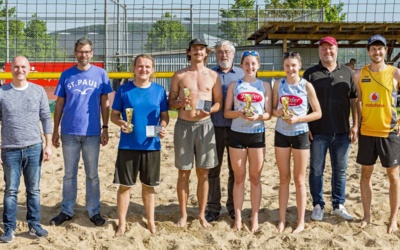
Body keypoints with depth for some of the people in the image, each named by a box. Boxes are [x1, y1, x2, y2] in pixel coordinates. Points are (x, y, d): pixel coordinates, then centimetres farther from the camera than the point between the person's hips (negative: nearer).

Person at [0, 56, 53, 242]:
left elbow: (46, 119, 5)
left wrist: (48, 145, 0)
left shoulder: (38, 91, 3)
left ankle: (34, 225, 19)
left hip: (34, 148, 1)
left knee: (34, 190, 9)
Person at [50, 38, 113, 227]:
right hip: (69, 132, 1)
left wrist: (105, 128, -1)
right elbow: (59, 104, 6)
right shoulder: (66, 75, 3)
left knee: (92, 174, 8)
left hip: (92, 133, -1)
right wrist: (55, 130, 3)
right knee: (69, 174, 10)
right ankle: (66, 211, 20)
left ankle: (94, 211, 17)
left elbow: (105, 103, 4)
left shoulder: (100, 74, 1)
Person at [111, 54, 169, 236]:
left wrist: (163, 127, -13)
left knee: (148, 185, 13)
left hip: (151, 146, 1)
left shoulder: (159, 90, 2)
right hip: (128, 146, -1)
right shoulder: (124, 89, -2)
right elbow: (114, 115, 3)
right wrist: (121, 123, -19)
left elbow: (164, 115, 7)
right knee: (124, 185, 5)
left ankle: (150, 221, 27)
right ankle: (122, 223, 19)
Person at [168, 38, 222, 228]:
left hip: (205, 125, 1)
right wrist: (180, 102, -15)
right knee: (183, 172, 4)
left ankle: (202, 215, 17)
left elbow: (219, 102, 7)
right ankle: (183, 214, 16)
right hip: (184, 126, -1)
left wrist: (209, 110, -14)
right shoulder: (179, 75, 5)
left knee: (203, 173, 6)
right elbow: (170, 102, 6)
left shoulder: (213, 75, 7)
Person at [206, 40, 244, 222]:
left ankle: (233, 206, 21)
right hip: (214, 127, 0)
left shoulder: (242, 74, 7)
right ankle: (213, 207, 15)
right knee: (213, 169, 5)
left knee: (235, 169, 7)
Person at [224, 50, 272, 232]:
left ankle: (255, 218, 15)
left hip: (257, 135, 0)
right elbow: (226, 112, 2)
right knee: (239, 177, 7)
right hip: (237, 134, 0)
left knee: (255, 177, 7)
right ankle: (238, 217, 14)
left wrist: (257, 116, -19)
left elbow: (268, 114, 2)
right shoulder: (234, 85, 4)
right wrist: (239, 113, -18)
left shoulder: (264, 86, 4)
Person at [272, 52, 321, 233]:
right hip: (281, 134, 2)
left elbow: (318, 113, -4)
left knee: (299, 180, 5)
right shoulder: (279, 84, 2)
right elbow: (272, 109, 7)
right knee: (284, 179, 10)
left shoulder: (306, 86, -5)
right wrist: (278, 112, -16)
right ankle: (282, 219, 17)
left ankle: (301, 221, 14)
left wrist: (298, 119, -16)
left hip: (300, 134, -2)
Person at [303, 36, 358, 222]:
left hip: (342, 132, 2)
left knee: (340, 170, 10)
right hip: (318, 132, -2)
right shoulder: (310, 73, 2)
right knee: (316, 170, 5)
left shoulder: (347, 72, 7)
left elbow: (354, 100, 8)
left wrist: (355, 125, 1)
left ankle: (339, 205, 22)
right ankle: (318, 205, 17)